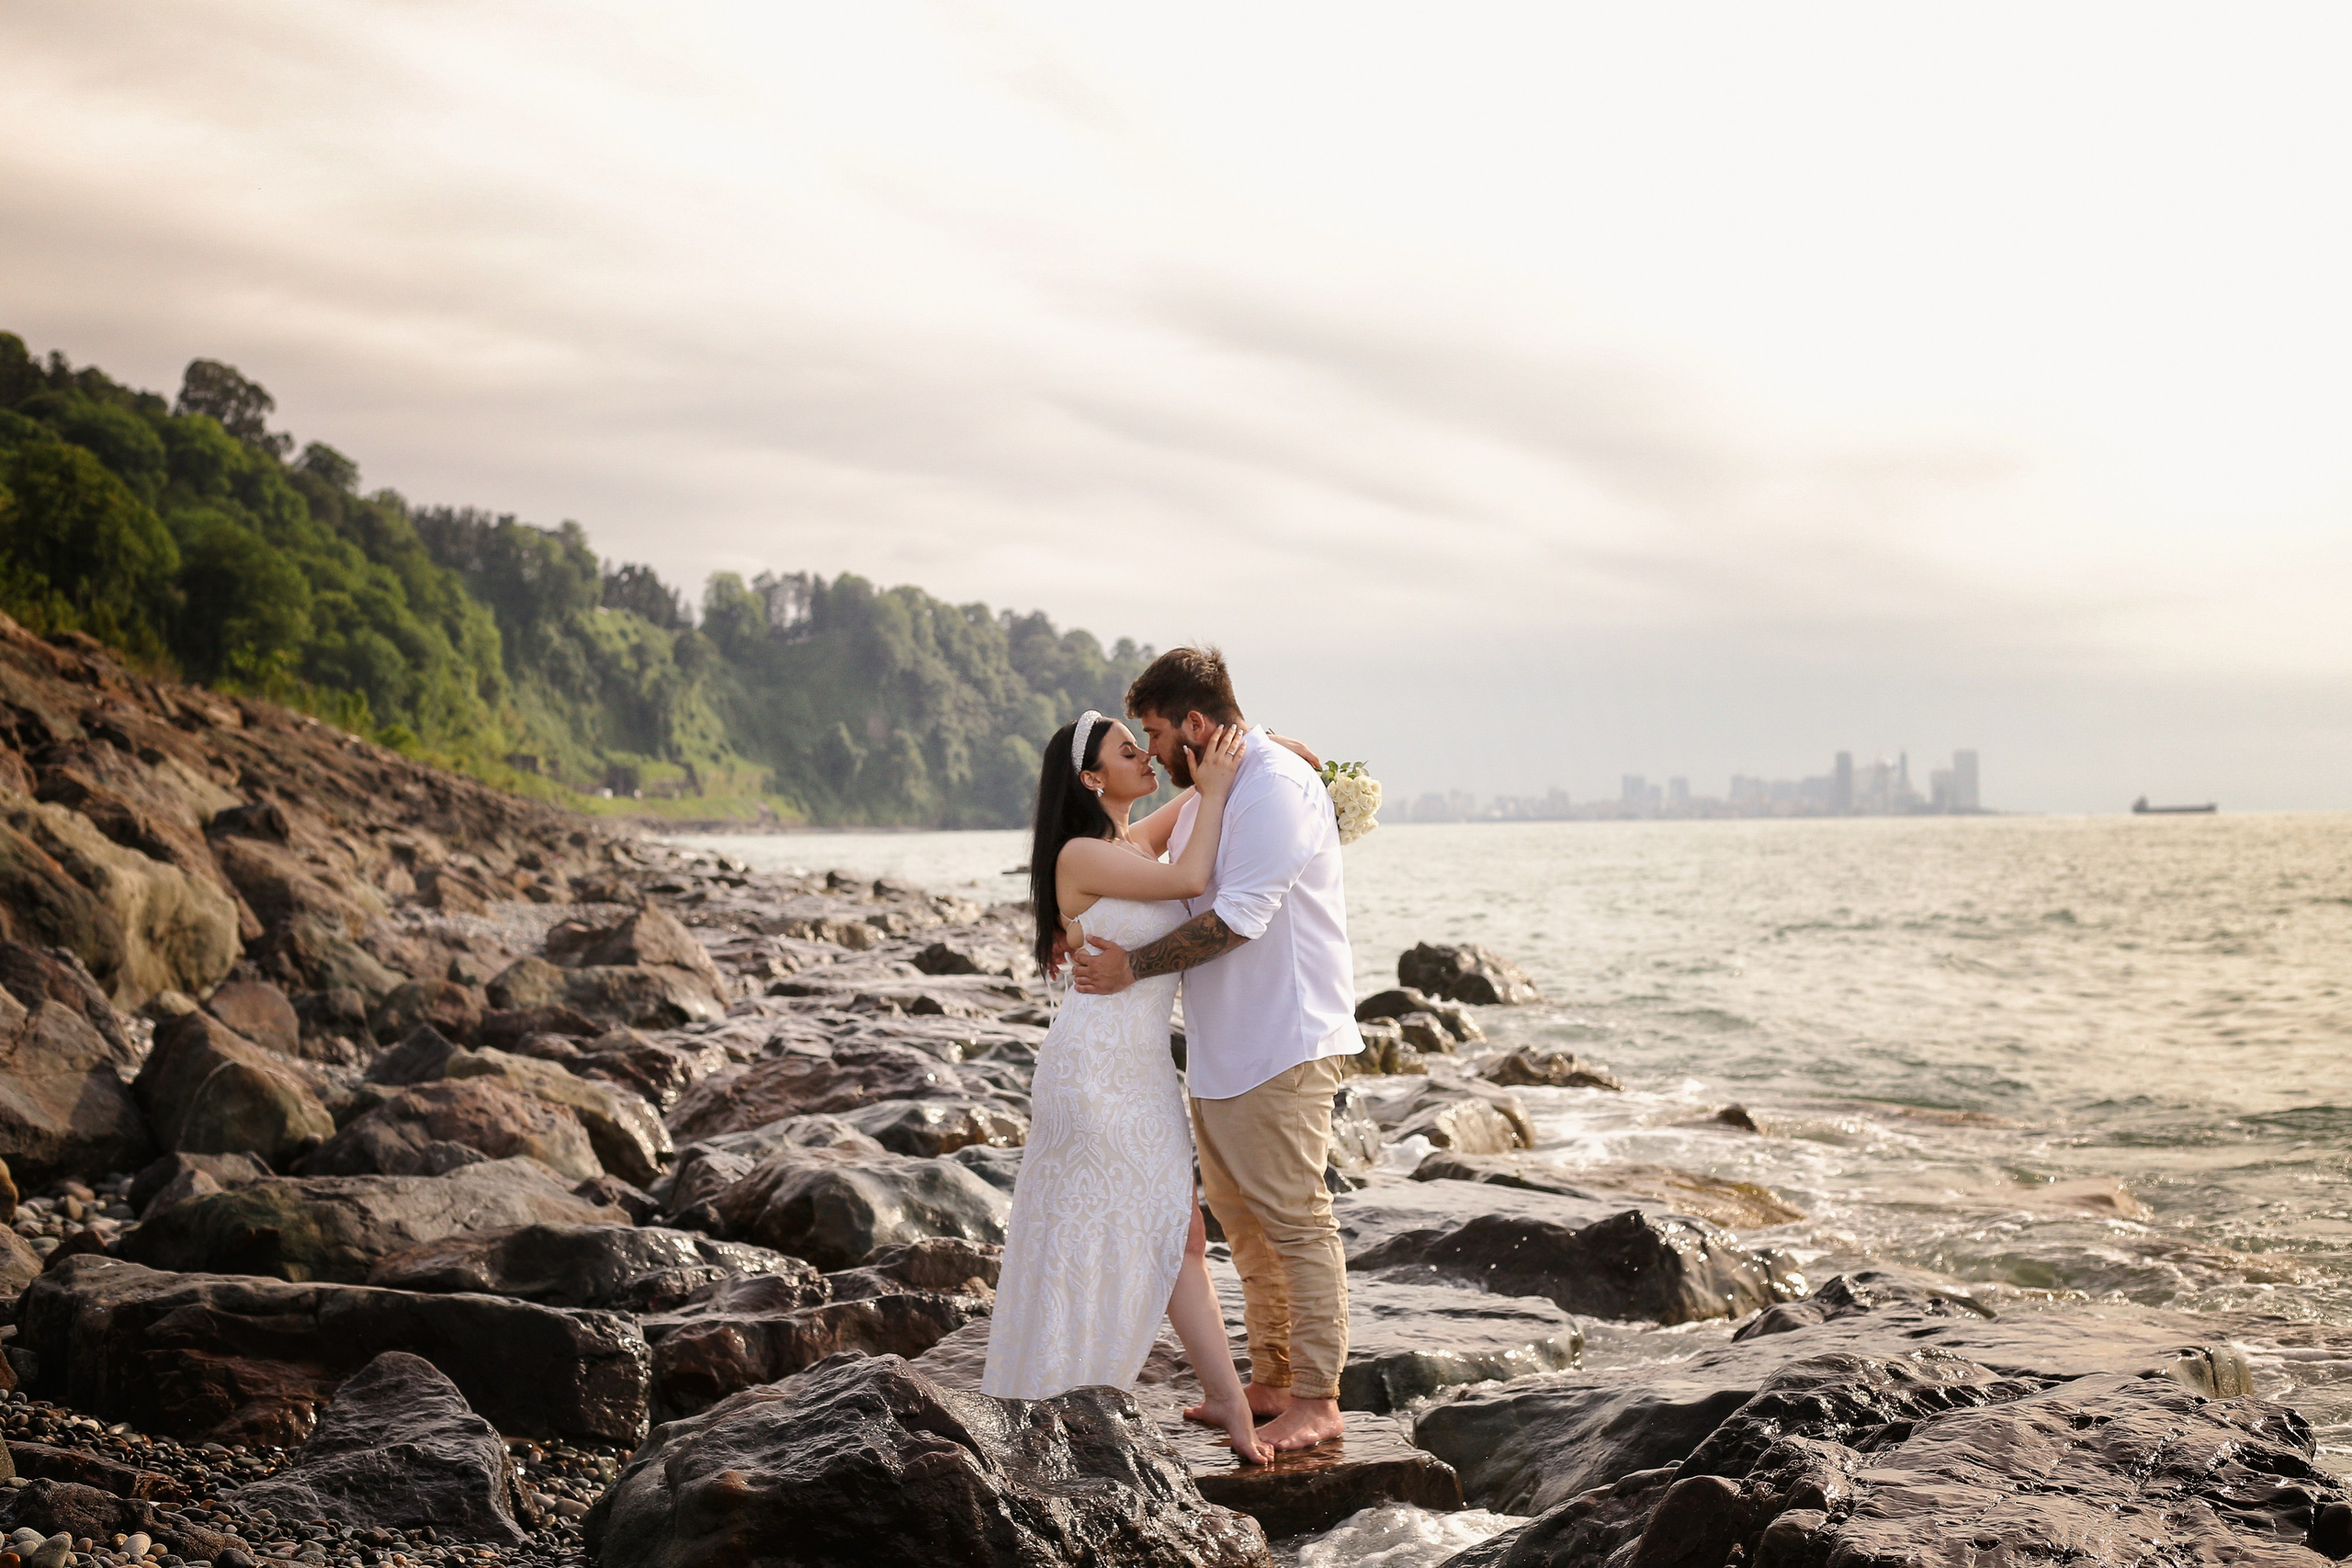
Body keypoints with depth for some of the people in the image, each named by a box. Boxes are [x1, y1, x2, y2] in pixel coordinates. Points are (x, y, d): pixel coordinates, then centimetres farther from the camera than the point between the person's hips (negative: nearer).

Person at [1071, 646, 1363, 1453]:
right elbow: (1177, 900, 26)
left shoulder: (1277, 784, -15)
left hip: (1282, 1045, -10)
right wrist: (1096, 941, 10)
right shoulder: (1204, 794, 16)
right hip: (1220, 1048, 10)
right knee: (1242, 1220, 15)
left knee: (1295, 1220, -4)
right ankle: (1270, 1380, 25)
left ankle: (1318, 1400, 3)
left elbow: (1237, 918, -22)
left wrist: (1133, 966, -16)